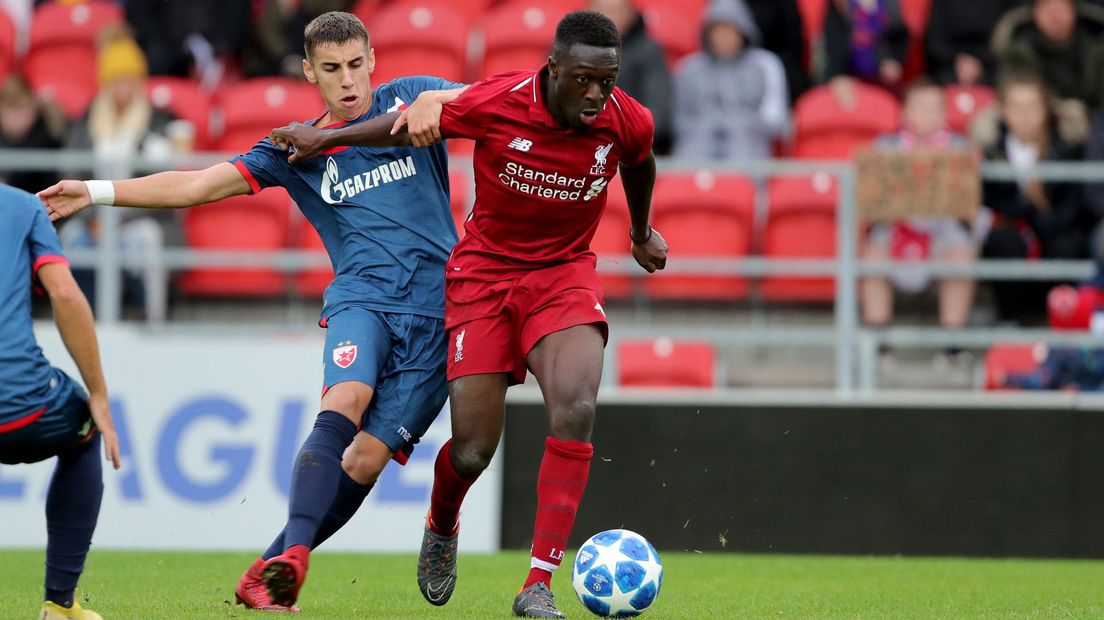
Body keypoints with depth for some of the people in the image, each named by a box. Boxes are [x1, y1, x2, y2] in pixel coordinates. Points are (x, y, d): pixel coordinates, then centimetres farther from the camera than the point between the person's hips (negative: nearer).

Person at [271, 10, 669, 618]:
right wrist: (324, 137, 11)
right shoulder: (495, 103, -21)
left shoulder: (628, 122, -13)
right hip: (484, 272, -1)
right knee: (472, 450, -5)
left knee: (576, 409, -26)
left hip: (564, 274, 1)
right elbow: (418, 118, -1)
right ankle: (441, 529, 34)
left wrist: (642, 232, 31)